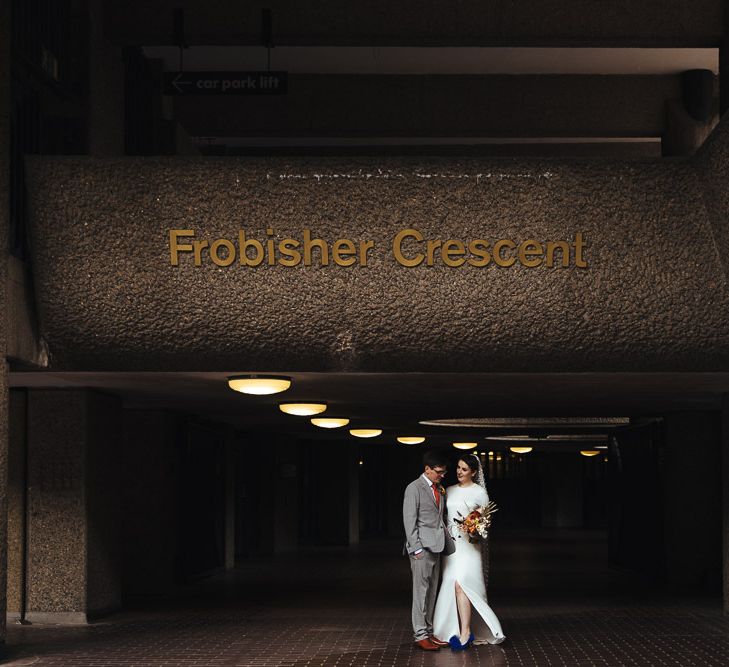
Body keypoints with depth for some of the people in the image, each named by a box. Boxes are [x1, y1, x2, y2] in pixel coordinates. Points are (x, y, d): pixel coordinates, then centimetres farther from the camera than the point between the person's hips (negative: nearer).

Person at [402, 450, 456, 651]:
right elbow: (409, 521, -11)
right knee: (421, 590, -6)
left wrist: (448, 541, 11)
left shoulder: (440, 489, 16)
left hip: (436, 546, 8)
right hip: (422, 546, -8)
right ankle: (420, 634, -4)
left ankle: (428, 632, 14)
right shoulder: (414, 488, -7)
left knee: (431, 591, 10)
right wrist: (416, 548, -16)